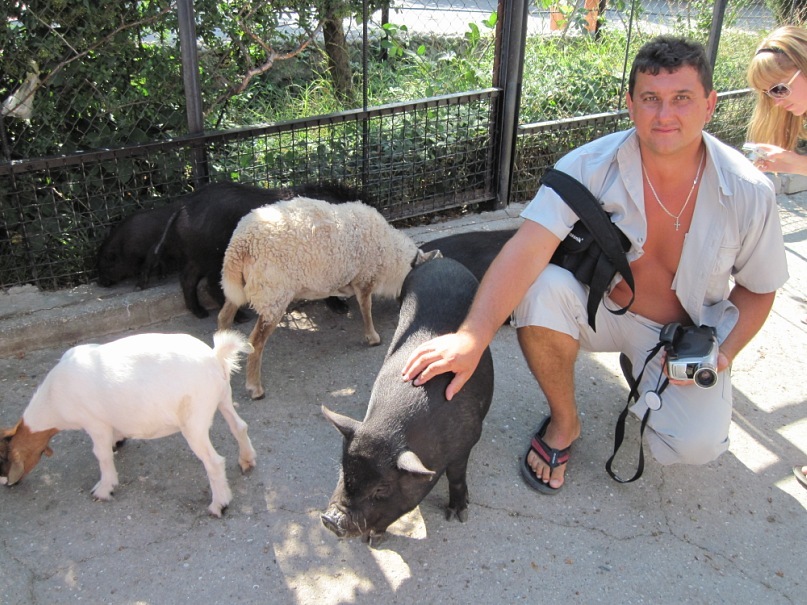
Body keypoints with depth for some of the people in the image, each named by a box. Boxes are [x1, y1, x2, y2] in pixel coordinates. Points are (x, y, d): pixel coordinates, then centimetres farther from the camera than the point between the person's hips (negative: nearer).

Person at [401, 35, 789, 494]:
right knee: (540, 289, -33)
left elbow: (759, 288, 0)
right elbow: (528, 250, -35)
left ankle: (644, 373, 15)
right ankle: (564, 422, -6)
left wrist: (721, 355, -17)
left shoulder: (750, 193, -16)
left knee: (696, 446, -23)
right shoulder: (592, 167, -22)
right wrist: (472, 336, -49)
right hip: (601, 308, 0)